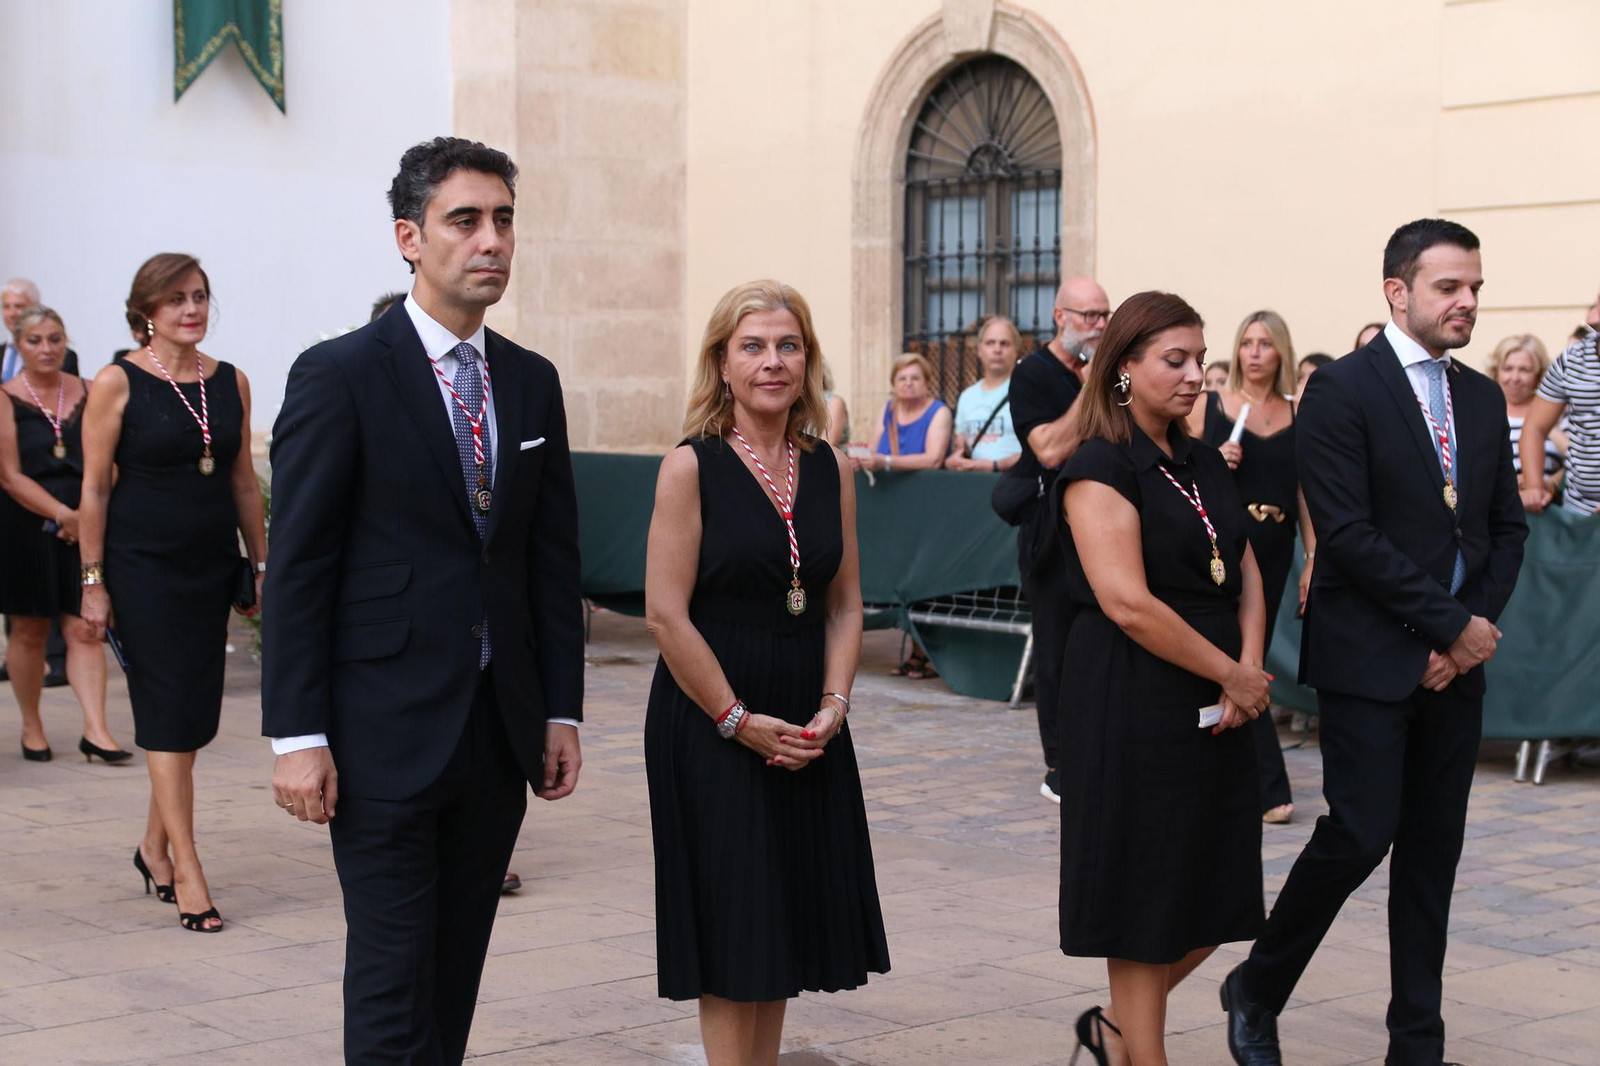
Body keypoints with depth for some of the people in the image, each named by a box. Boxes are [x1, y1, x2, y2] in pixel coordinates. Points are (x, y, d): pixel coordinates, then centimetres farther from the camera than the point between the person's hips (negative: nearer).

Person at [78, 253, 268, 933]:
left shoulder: (230, 383, 7)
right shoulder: (118, 383, -6)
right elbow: (95, 488, -5)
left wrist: (261, 564, 10)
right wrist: (93, 581, -8)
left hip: (212, 568, 5)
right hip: (142, 568, -5)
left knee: (194, 715, 9)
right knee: (169, 715, -4)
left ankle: (154, 847, 28)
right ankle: (186, 872, -1)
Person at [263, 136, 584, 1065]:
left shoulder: (533, 382, 10)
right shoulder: (340, 376, -7)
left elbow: (554, 558, 13)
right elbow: (297, 567, -8)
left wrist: (562, 711, 8)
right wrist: (297, 736, -12)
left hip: (501, 732, 5)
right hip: (387, 734, -5)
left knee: (457, 975, 12)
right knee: (394, 984, -3)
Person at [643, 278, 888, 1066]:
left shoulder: (830, 470, 6)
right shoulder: (691, 467, -9)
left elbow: (845, 602, 9)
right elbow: (665, 615, -13)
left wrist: (834, 704, -5)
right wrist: (739, 721, -13)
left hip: (806, 729, 5)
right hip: (710, 726, -5)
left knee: (785, 923, 11)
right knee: (731, 938, 0)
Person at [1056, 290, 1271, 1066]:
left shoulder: (1204, 465, 13)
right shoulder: (1100, 470, -11)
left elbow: (1246, 575, 12)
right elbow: (1127, 603, -19)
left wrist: (1249, 672, -6)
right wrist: (1235, 677, -13)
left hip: (1217, 711, 8)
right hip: (1136, 707, -8)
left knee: (1219, 893, 9)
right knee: (1146, 898, 1)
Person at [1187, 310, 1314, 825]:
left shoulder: (1297, 417, 8)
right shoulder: (1208, 407, 2)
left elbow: (1306, 494, 8)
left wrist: (1313, 560, 2)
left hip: (1271, 554, 3)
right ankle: (1270, 788, -2)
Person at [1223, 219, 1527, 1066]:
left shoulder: (1483, 399, 12)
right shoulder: (1341, 391, -9)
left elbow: (1506, 527, 14)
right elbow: (1348, 534, -16)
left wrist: (1478, 624, -4)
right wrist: (1451, 627, -14)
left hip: (1455, 662, 6)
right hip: (1371, 659, -6)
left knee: (1433, 852, 9)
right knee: (1359, 836, -8)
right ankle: (1255, 990, 14)